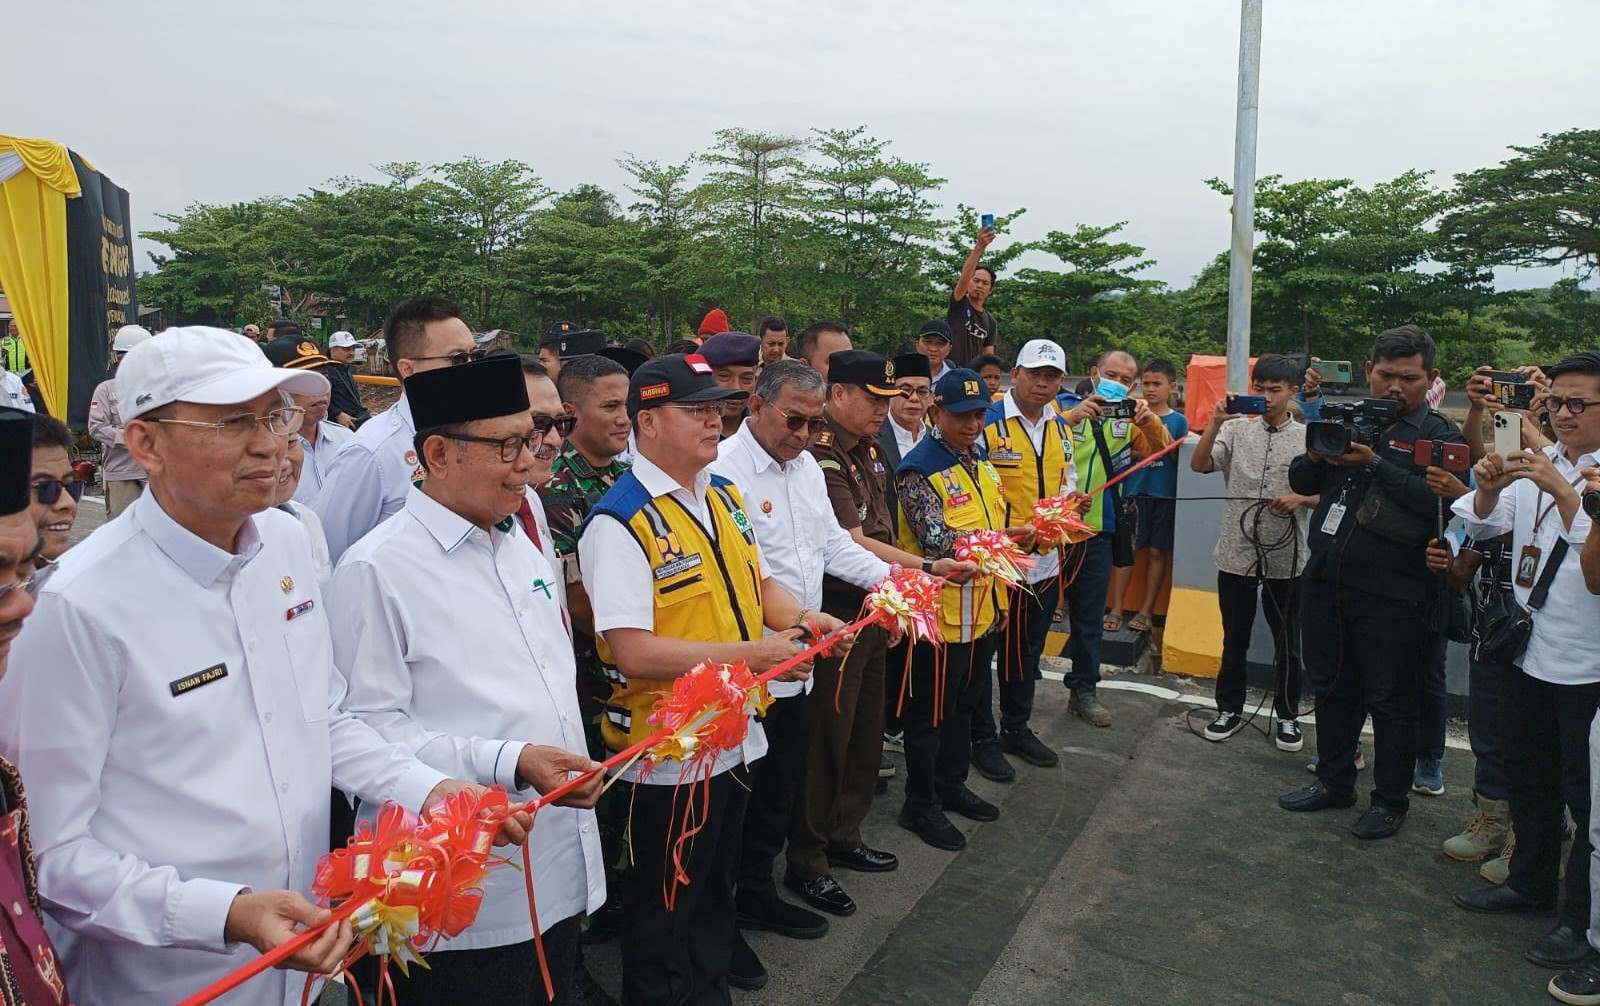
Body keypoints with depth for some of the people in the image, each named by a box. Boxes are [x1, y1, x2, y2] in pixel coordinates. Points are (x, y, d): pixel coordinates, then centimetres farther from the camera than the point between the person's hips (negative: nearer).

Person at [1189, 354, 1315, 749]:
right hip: (1237, 554, 1)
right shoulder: (1236, 429, 1)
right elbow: (1199, 465, -10)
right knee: (1234, 640, 12)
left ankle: (1287, 716, 26)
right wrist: (1214, 422, -19)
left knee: (1287, 642, 10)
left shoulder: (1309, 438, 1)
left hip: (1286, 558, 0)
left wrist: (1301, 499, -16)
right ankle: (1230, 709, 27)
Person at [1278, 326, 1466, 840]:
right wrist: (1316, 455, -12)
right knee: (1331, 687, 17)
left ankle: (1390, 799, 22)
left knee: (1390, 700, 6)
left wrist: (1375, 465, -22)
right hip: (1326, 580, 5)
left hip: (1393, 595, -5)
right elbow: (1301, 482, 9)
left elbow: (1438, 502, -17)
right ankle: (1334, 781, 33)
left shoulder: (1441, 435, -2)